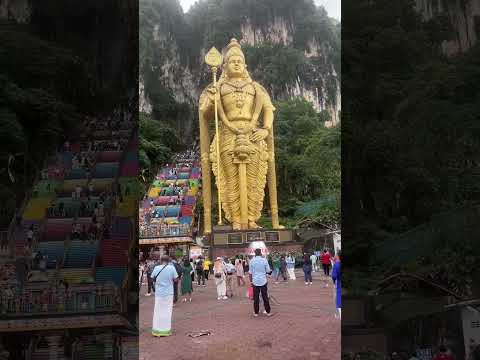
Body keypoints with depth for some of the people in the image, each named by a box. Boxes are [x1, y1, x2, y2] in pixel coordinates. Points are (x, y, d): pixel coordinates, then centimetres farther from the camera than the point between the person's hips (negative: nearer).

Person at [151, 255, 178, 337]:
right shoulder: (171, 268, -11)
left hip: (159, 293, 2)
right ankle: (166, 330, 15)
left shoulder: (156, 268, -6)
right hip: (168, 293, -1)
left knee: (158, 311, 12)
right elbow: (175, 279, -8)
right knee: (167, 311, 9)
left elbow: (152, 278, 3)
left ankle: (157, 330, 17)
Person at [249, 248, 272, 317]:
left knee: (256, 298, 6)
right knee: (265, 297, 7)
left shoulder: (252, 261, -3)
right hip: (263, 281, 0)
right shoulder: (264, 260, -5)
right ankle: (268, 312, 12)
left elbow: (250, 272, -1)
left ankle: (256, 313, 10)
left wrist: (251, 281, 8)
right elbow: (268, 271, -1)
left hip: (255, 281, 0)